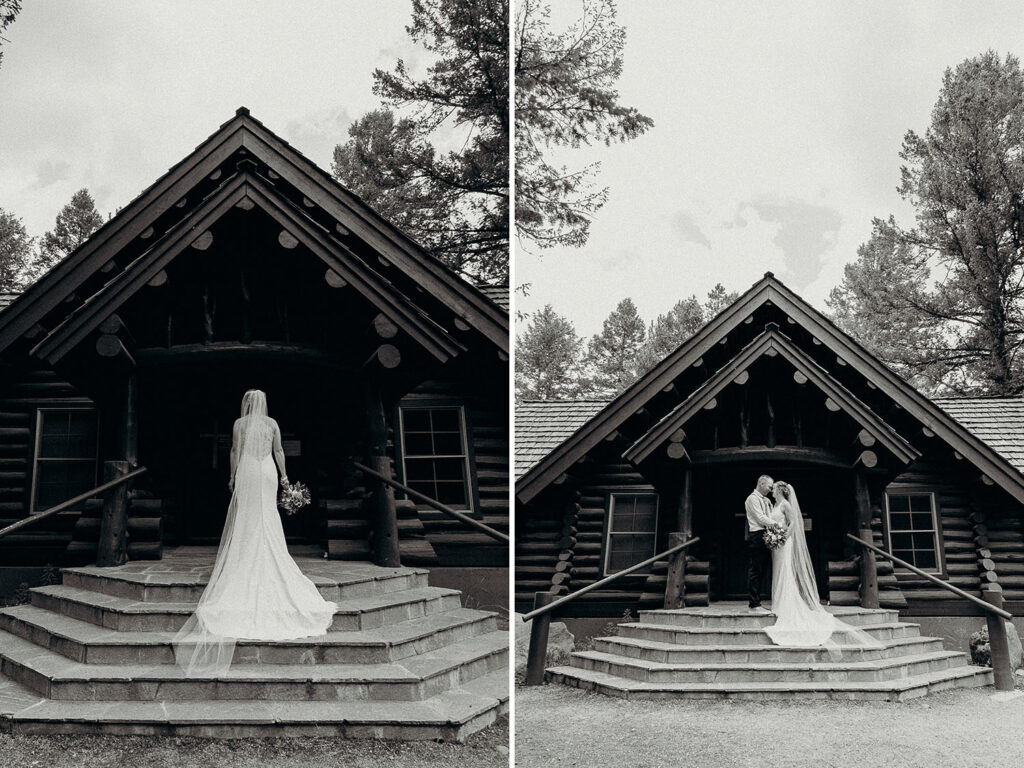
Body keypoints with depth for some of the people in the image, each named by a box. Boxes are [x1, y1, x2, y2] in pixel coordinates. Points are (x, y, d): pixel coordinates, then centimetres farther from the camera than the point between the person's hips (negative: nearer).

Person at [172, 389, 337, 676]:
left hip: (247, 472, -1)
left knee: (244, 521, 3)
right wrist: (284, 474, 15)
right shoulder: (272, 423, 6)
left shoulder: (239, 423, 2)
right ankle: (269, 570, 3)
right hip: (267, 472, 2)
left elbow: (235, 451, 2)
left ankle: (245, 566, -1)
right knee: (267, 521, 4)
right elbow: (278, 451, 8)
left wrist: (232, 476, 10)